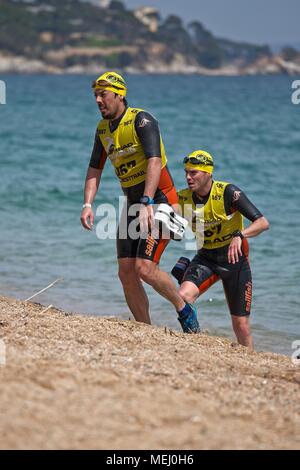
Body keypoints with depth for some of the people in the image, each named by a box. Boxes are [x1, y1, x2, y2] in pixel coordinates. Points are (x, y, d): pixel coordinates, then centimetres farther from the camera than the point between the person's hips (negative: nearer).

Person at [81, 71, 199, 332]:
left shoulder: (141, 121, -16)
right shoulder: (103, 129, 8)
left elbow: (154, 162, -26)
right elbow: (95, 170, 12)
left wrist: (147, 203, -37)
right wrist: (88, 204, -4)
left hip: (160, 201, -8)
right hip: (133, 203, 8)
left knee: (145, 268, -18)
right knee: (126, 272, -1)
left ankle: (185, 311, 5)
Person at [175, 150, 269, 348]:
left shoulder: (228, 192, -20)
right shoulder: (183, 198, -8)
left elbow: (263, 223, -25)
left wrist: (240, 235, -42)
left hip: (234, 257, -3)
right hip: (205, 258, 3)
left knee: (241, 324, 3)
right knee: (182, 297, -25)